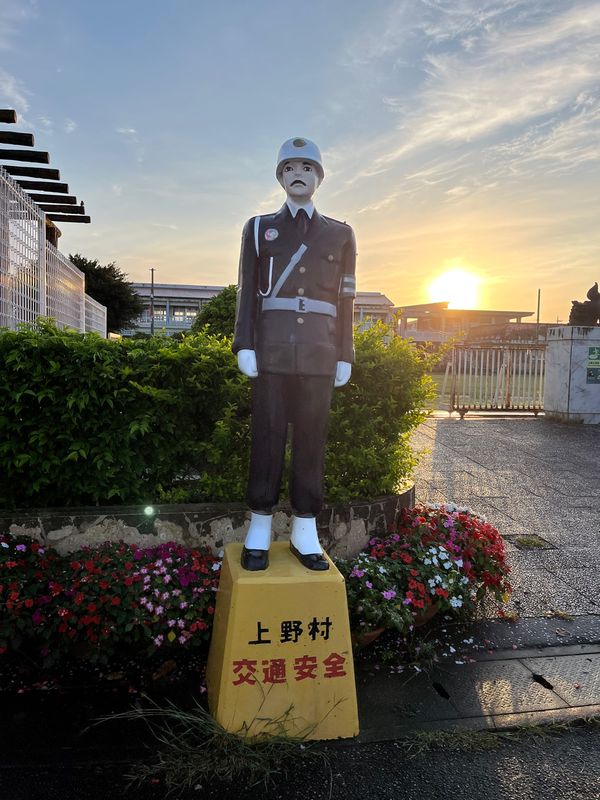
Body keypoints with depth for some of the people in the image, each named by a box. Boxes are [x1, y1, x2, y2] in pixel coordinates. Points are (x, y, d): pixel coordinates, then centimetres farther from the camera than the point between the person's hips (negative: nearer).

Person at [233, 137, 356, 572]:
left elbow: (345, 300, 9)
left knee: (312, 438, 3)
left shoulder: (340, 234, 13)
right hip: (272, 349, -1)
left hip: (319, 353, 1)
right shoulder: (259, 227, 11)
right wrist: (245, 345, -5)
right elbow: (248, 292, 5)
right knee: (268, 435, 0)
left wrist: (345, 356, 3)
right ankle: (259, 531, 12)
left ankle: (305, 532, 13)